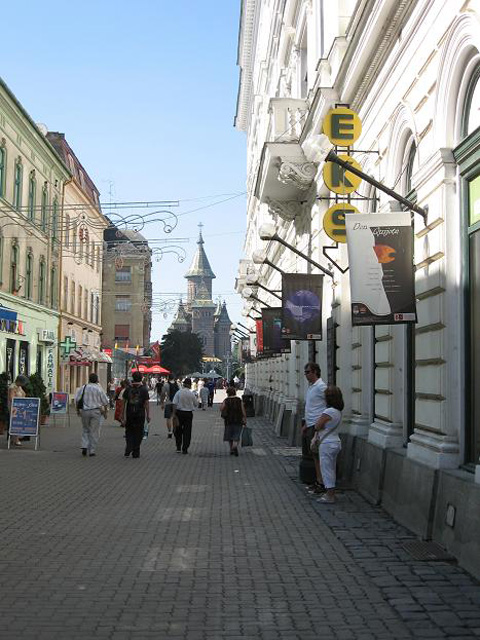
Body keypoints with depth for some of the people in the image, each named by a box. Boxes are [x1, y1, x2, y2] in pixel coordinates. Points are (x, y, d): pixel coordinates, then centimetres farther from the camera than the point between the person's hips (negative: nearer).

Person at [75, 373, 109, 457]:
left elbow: (77, 400, 3)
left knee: (85, 430, 17)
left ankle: (84, 446, 0)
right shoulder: (99, 389, -3)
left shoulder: (83, 388, 2)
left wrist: (77, 410, 14)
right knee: (94, 431, 4)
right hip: (96, 411, -2)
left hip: (85, 411, 2)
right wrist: (105, 412, 11)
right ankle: (92, 451, 4)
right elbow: (105, 402, 0)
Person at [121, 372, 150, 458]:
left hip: (129, 414, 1)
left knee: (129, 432, 14)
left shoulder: (128, 389, 1)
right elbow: (147, 403, -6)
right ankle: (135, 453, 9)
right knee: (138, 433, 7)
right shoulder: (144, 389, -4)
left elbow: (124, 403, -1)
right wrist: (148, 415, 0)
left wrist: (123, 416, 3)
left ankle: (128, 450, -2)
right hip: (140, 414, -1)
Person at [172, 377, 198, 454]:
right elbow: (196, 404, 5)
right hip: (188, 413, -1)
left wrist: (174, 413, -3)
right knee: (187, 431, 6)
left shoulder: (179, 392, -6)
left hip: (179, 413, 1)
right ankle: (185, 449, 6)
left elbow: (175, 404, -8)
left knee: (178, 431, 14)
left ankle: (178, 447, 14)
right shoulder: (192, 394, -6)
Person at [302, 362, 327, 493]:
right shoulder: (310, 386, 16)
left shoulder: (320, 386, -14)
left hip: (317, 425, -10)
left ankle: (321, 483, -2)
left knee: (318, 455, -6)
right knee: (314, 455, 13)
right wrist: (305, 424, 23)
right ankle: (318, 481, 19)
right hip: (310, 425, 10)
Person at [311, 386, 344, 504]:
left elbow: (317, 426, -15)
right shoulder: (338, 411, 7)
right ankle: (331, 493, 25)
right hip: (335, 442, 9)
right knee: (331, 469, 17)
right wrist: (315, 437, 9)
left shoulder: (328, 412, -22)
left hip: (327, 444, -9)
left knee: (326, 468, -1)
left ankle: (330, 496, 3)